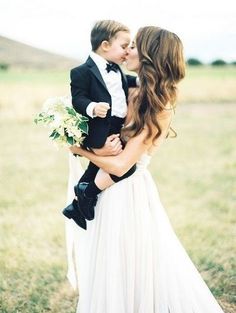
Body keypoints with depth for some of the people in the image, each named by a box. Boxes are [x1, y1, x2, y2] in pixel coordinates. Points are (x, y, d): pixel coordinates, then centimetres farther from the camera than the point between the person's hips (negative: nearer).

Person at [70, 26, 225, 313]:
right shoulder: (141, 95, 5)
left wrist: (81, 150, -10)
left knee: (126, 264, 7)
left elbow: (120, 165, -21)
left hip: (126, 191, -8)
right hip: (121, 188, 8)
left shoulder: (158, 108, -20)